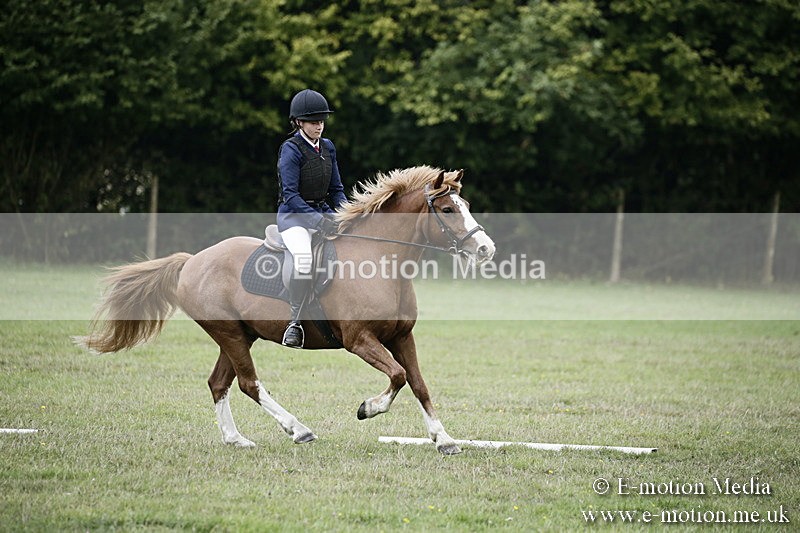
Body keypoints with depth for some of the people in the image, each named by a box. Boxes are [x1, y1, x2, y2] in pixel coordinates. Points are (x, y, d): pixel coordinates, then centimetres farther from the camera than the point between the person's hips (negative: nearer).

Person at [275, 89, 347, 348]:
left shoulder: (328, 147, 11)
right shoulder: (291, 149, -9)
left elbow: (336, 189, 16)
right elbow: (291, 194, -16)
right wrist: (319, 221, -26)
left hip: (324, 211, 7)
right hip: (294, 214, -7)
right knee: (304, 257, -35)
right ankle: (295, 322, -28)